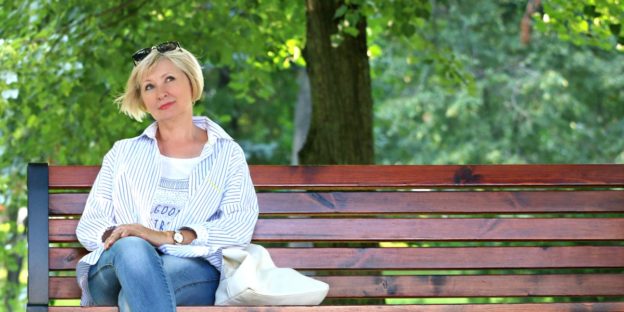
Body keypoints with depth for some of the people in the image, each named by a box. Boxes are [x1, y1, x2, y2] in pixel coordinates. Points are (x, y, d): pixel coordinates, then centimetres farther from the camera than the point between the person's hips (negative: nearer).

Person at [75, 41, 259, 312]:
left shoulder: (227, 155, 19)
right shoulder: (123, 153, 27)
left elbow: (240, 228, 1)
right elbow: (89, 225, 16)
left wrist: (167, 237, -15)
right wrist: (113, 236, -11)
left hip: (192, 270, -1)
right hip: (114, 269, 1)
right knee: (132, 249, -39)